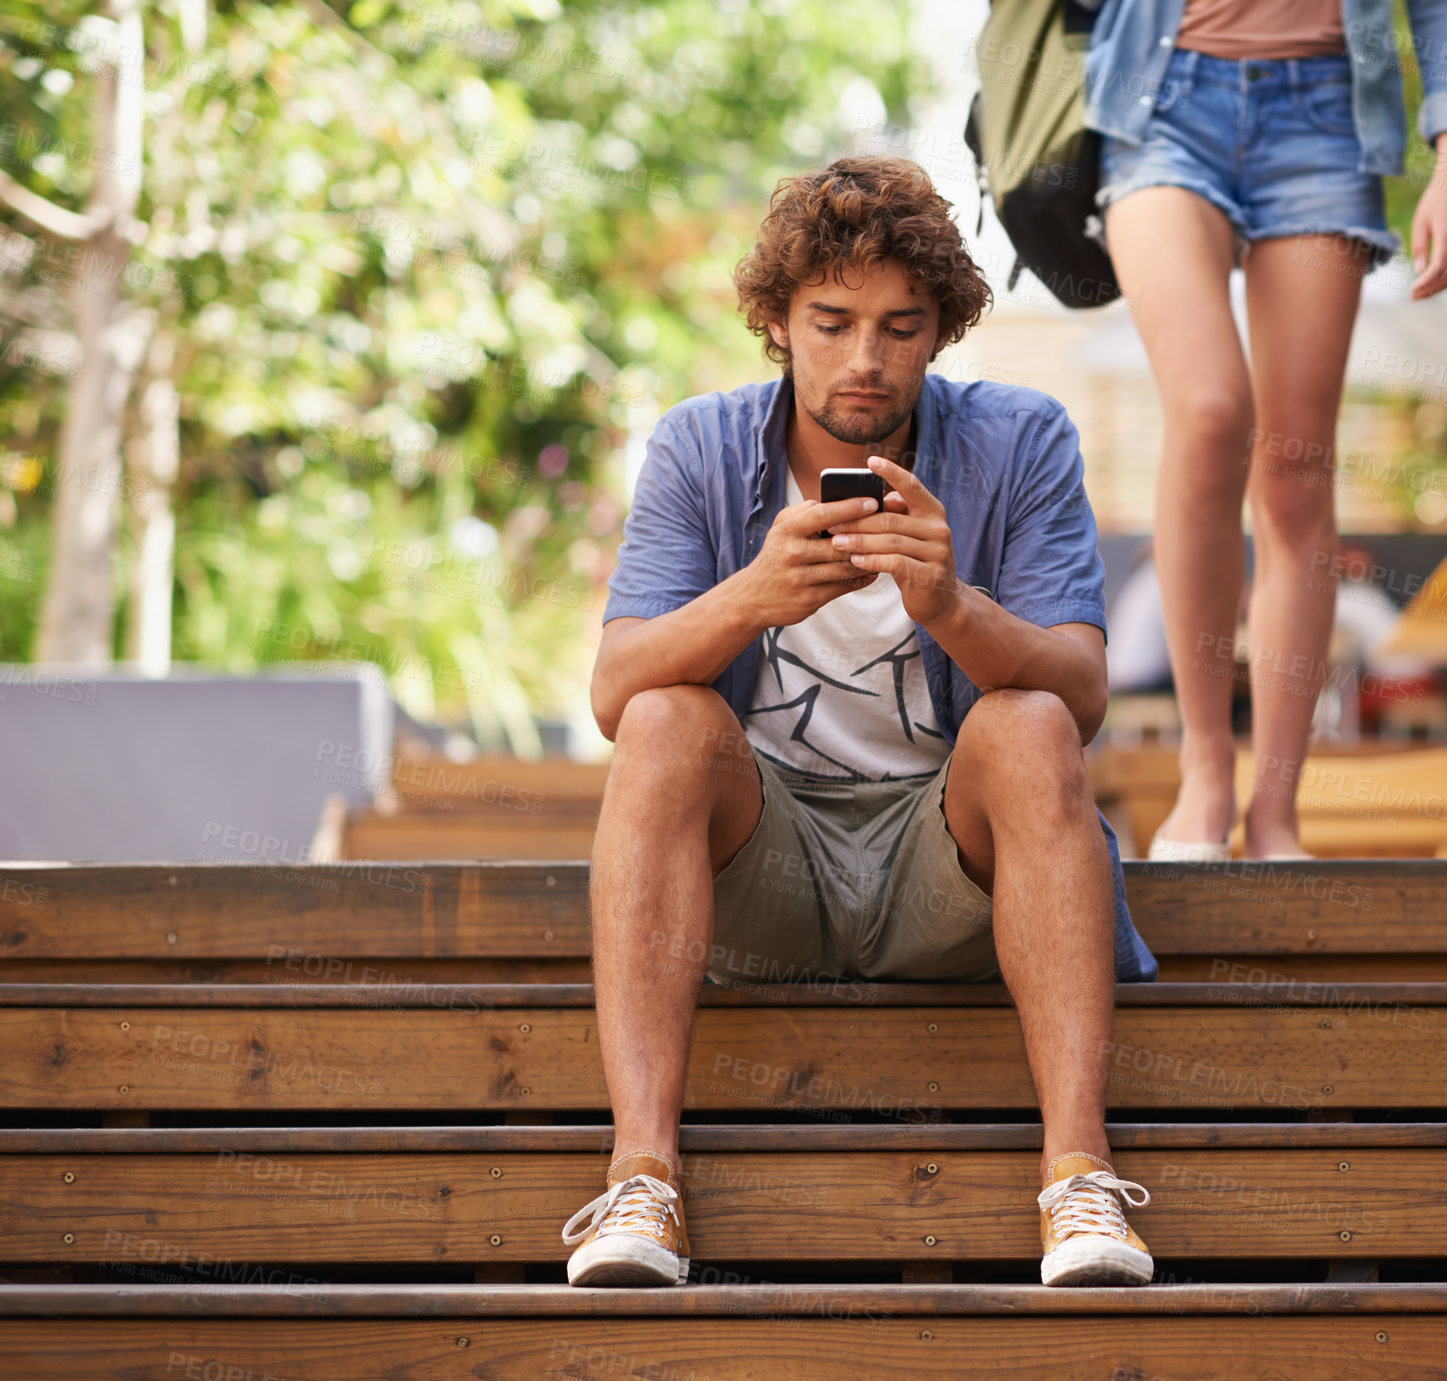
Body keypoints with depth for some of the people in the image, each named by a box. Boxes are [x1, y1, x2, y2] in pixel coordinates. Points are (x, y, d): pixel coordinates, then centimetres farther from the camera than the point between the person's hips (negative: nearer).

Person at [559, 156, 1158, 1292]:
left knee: (1027, 728, -28)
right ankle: (640, 1178, -38)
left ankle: (1080, 1173, -38)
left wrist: (951, 609, -36)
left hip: (946, 856, 0)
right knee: (669, 722, -27)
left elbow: (1081, 697, -16)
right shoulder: (699, 449, -2)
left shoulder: (1021, 442, -4)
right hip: (759, 857, 1)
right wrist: (755, 596, -34)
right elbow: (615, 693, -14)